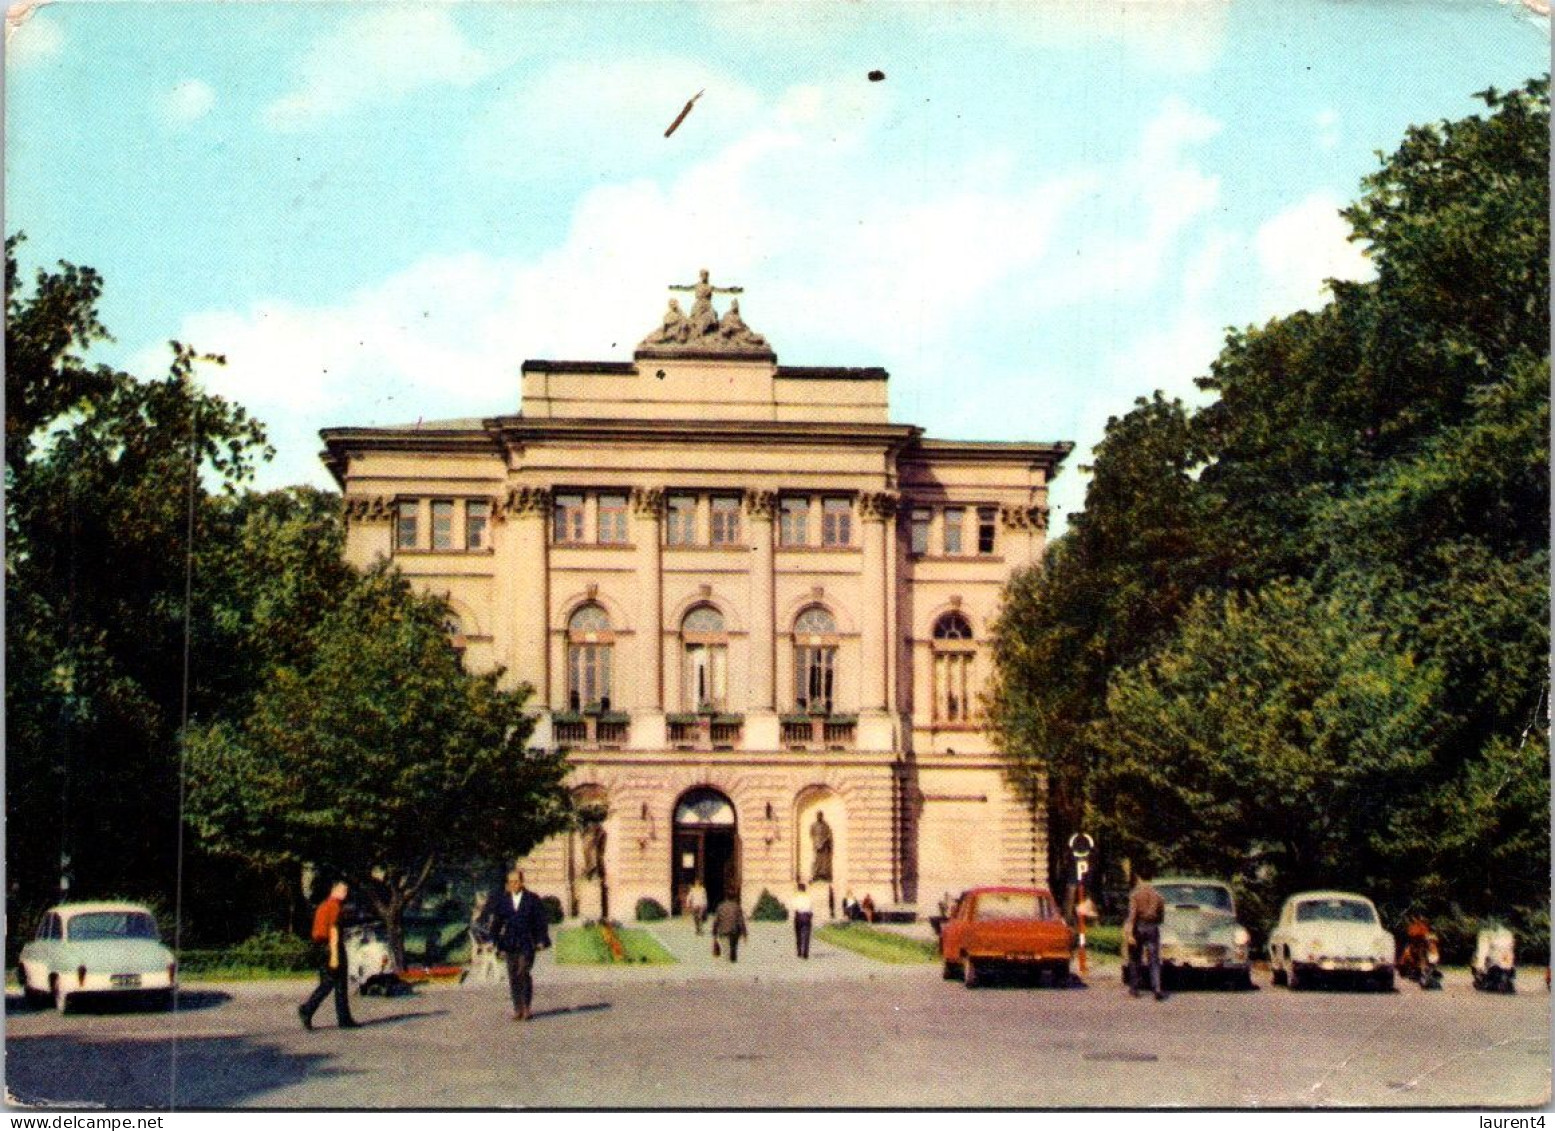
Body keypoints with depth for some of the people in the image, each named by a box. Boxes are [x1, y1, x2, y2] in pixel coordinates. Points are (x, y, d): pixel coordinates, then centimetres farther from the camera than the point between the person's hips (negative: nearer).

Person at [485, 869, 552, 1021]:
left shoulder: (532, 899, 2)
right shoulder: (502, 900, 8)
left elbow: (541, 921, 2)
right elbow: (496, 923, 10)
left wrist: (541, 940, -5)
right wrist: (496, 942, 5)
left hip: (527, 944, -3)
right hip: (509, 944, 3)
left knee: (523, 973, -13)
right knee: (513, 976, 2)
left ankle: (526, 1007, -3)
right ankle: (517, 1008, 8)